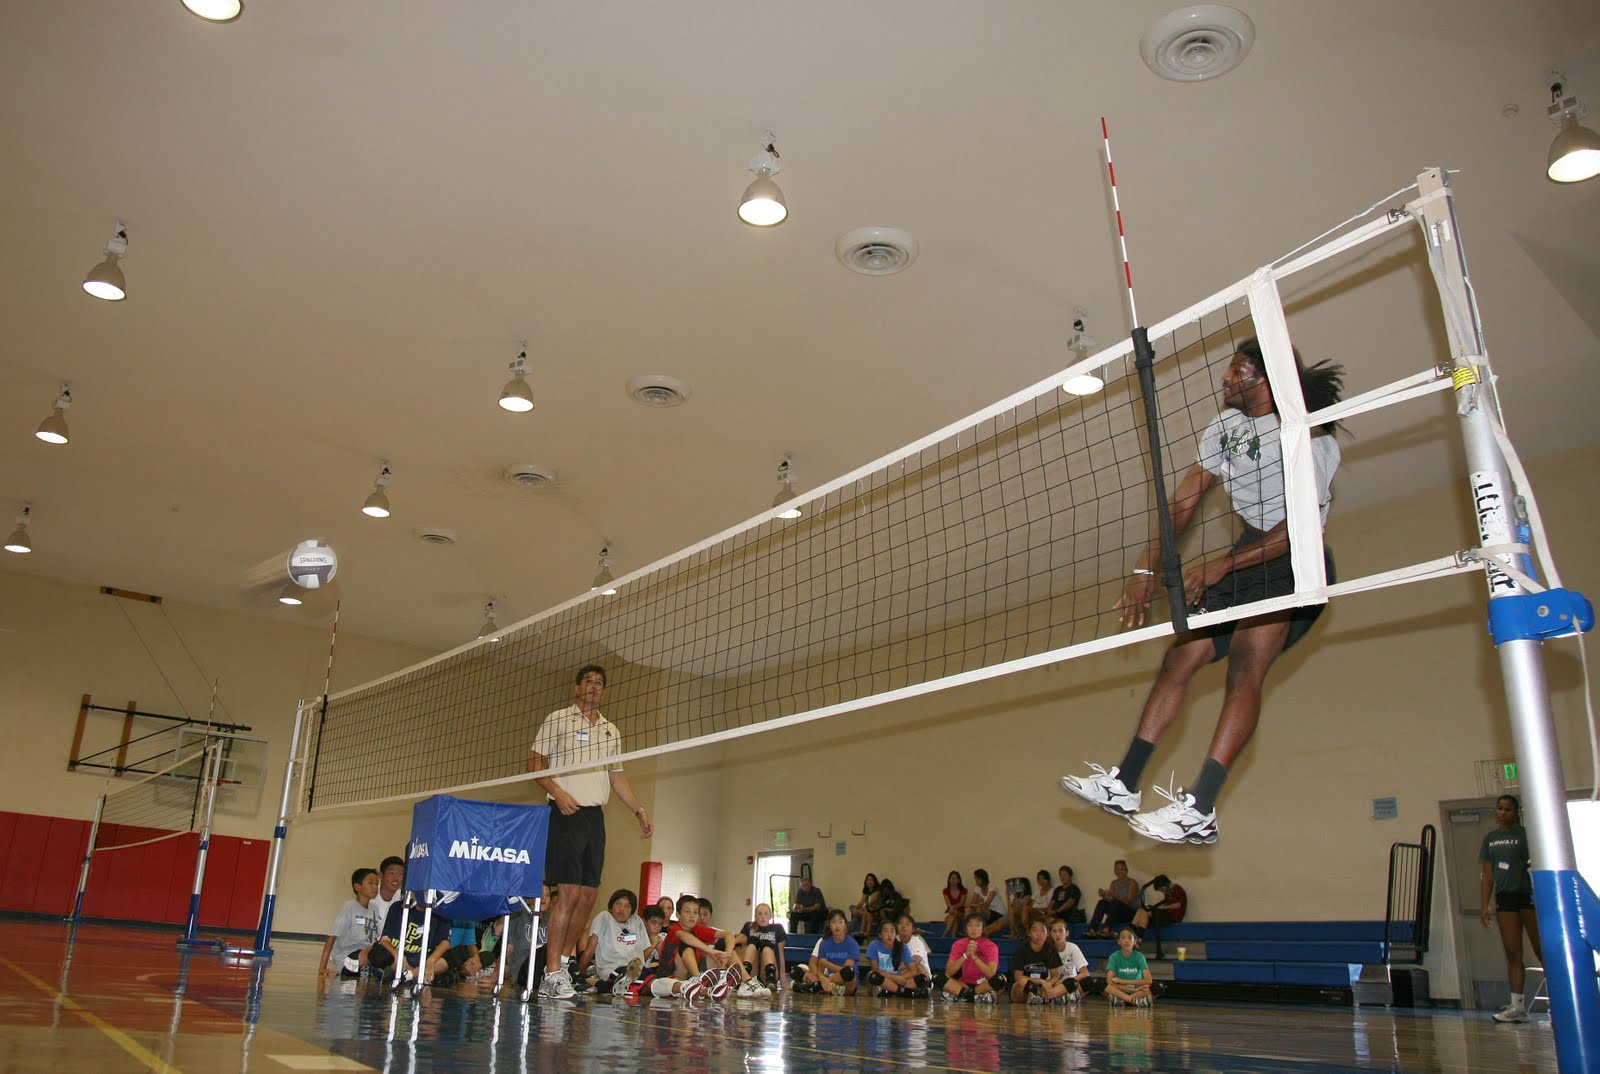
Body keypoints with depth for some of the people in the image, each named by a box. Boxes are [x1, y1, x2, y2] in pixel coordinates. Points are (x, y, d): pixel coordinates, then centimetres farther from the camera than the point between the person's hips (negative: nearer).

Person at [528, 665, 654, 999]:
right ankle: (552, 974, -6)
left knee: (588, 896, 4)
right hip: (566, 813, -6)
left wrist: (639, 810, 15)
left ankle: (564, 965, 15)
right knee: (569, 893, -11)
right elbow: (534, 762, -1)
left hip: (595, 816, 6)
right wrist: (557, 792, -15)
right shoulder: (557, 719, 3)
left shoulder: (610, 731, 19)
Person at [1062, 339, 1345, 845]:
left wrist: (1217, 568, -27)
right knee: (1181, 656, 0)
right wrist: (1146, 568, -1)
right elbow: (1182, 501, 6)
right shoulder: (1227, 426, 5)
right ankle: (1125, 785, 4)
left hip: (1296, 562, -7)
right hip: (1248, 554, 8)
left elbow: (1296, 528, -23)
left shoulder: (1308, 437, -18)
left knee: (1245, 664, -26)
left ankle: (1200, 809, -32)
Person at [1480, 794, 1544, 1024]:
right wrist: (1486, 906, 7)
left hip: (1530, 895, -4)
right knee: (1512, 953, 3)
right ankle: (1517, 1006, 3)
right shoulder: (1490, 838, 13)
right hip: (1505, 897, 4)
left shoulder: (1526, 834, 0)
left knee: (1543, 951, -2)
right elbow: (1488, 875, 13)